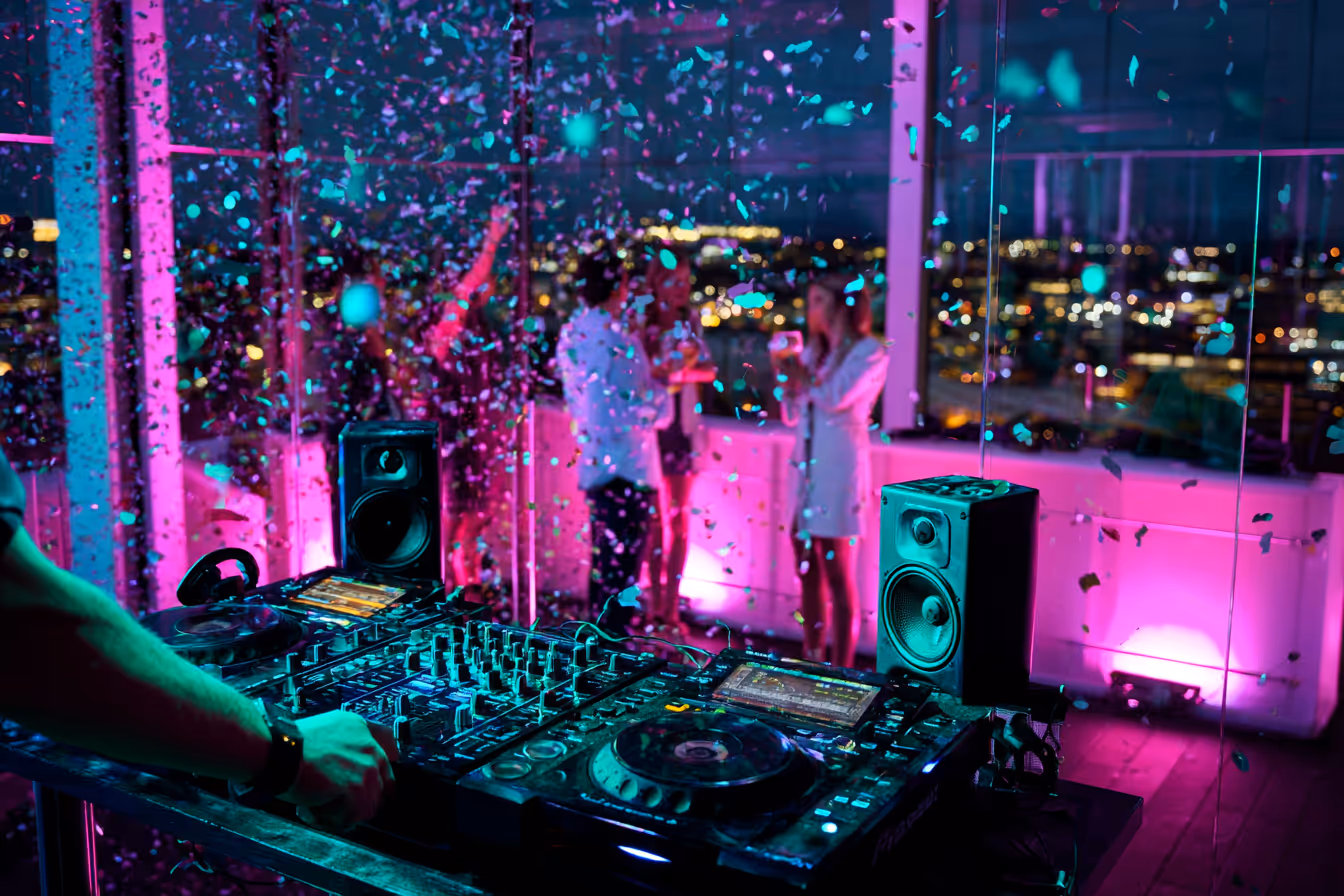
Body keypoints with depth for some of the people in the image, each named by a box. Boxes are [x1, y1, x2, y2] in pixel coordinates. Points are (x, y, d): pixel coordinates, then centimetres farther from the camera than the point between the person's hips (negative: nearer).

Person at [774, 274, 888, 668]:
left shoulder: (870, 352, -3)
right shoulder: (814, 351, 16)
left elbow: (835, 398, -18)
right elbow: (792, 415, 17)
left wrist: (801, 373, -6)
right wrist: (785, 373, 3)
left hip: (840, 471, -7)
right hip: (806, 468, 7)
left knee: (839, 579, -4)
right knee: (808, 574, 10)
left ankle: (840, 671, 1)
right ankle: (811, 660, 19)